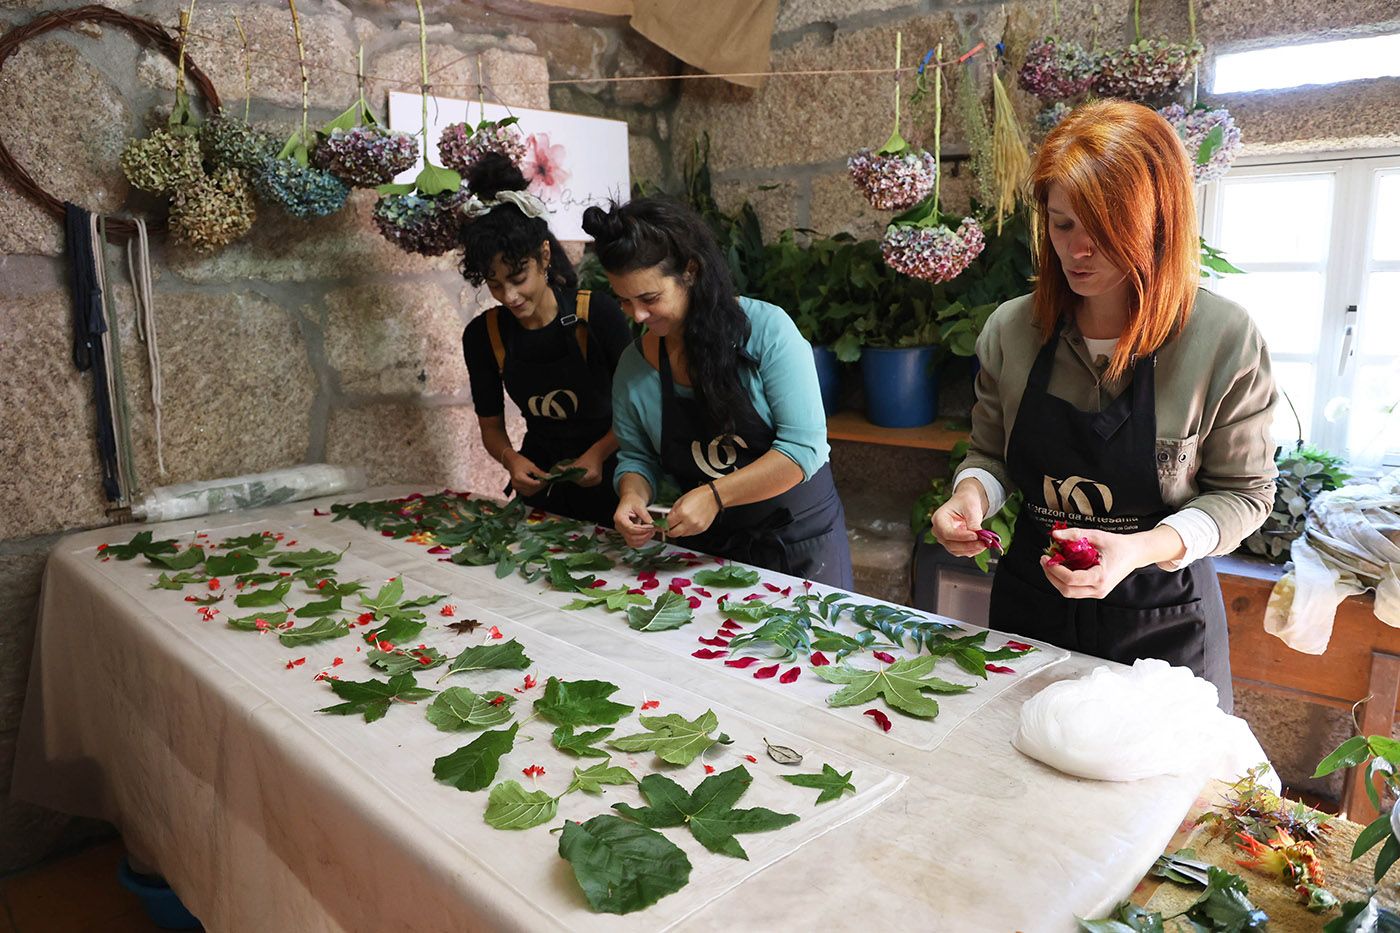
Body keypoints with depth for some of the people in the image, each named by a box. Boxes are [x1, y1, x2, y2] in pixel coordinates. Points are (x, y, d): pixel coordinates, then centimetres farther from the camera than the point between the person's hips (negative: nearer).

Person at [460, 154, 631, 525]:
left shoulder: (598, 313, -13)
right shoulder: (482, 335, -3)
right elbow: (491, 426, 7)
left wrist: (598, 453, -19)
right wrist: (511, 460, -15)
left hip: (605, 480, -3)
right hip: (540, 482, 3)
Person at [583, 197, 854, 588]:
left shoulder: (765, 328, -18)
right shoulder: (633, 365, -5)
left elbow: (803, 448, -22)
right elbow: (636, 457, 7)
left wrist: (715, 495, -28)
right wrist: (632, 493, -15)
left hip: (800, 539, -3)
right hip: (709, 546, 3)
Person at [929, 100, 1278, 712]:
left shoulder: (1224, 340, -17)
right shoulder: (1011, 329, -8)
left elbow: (1243, 492, -9)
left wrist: (1142, 549, -26)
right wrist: (971, 495, -19)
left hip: (1160, 618, -2)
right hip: (1029, 602, 3)